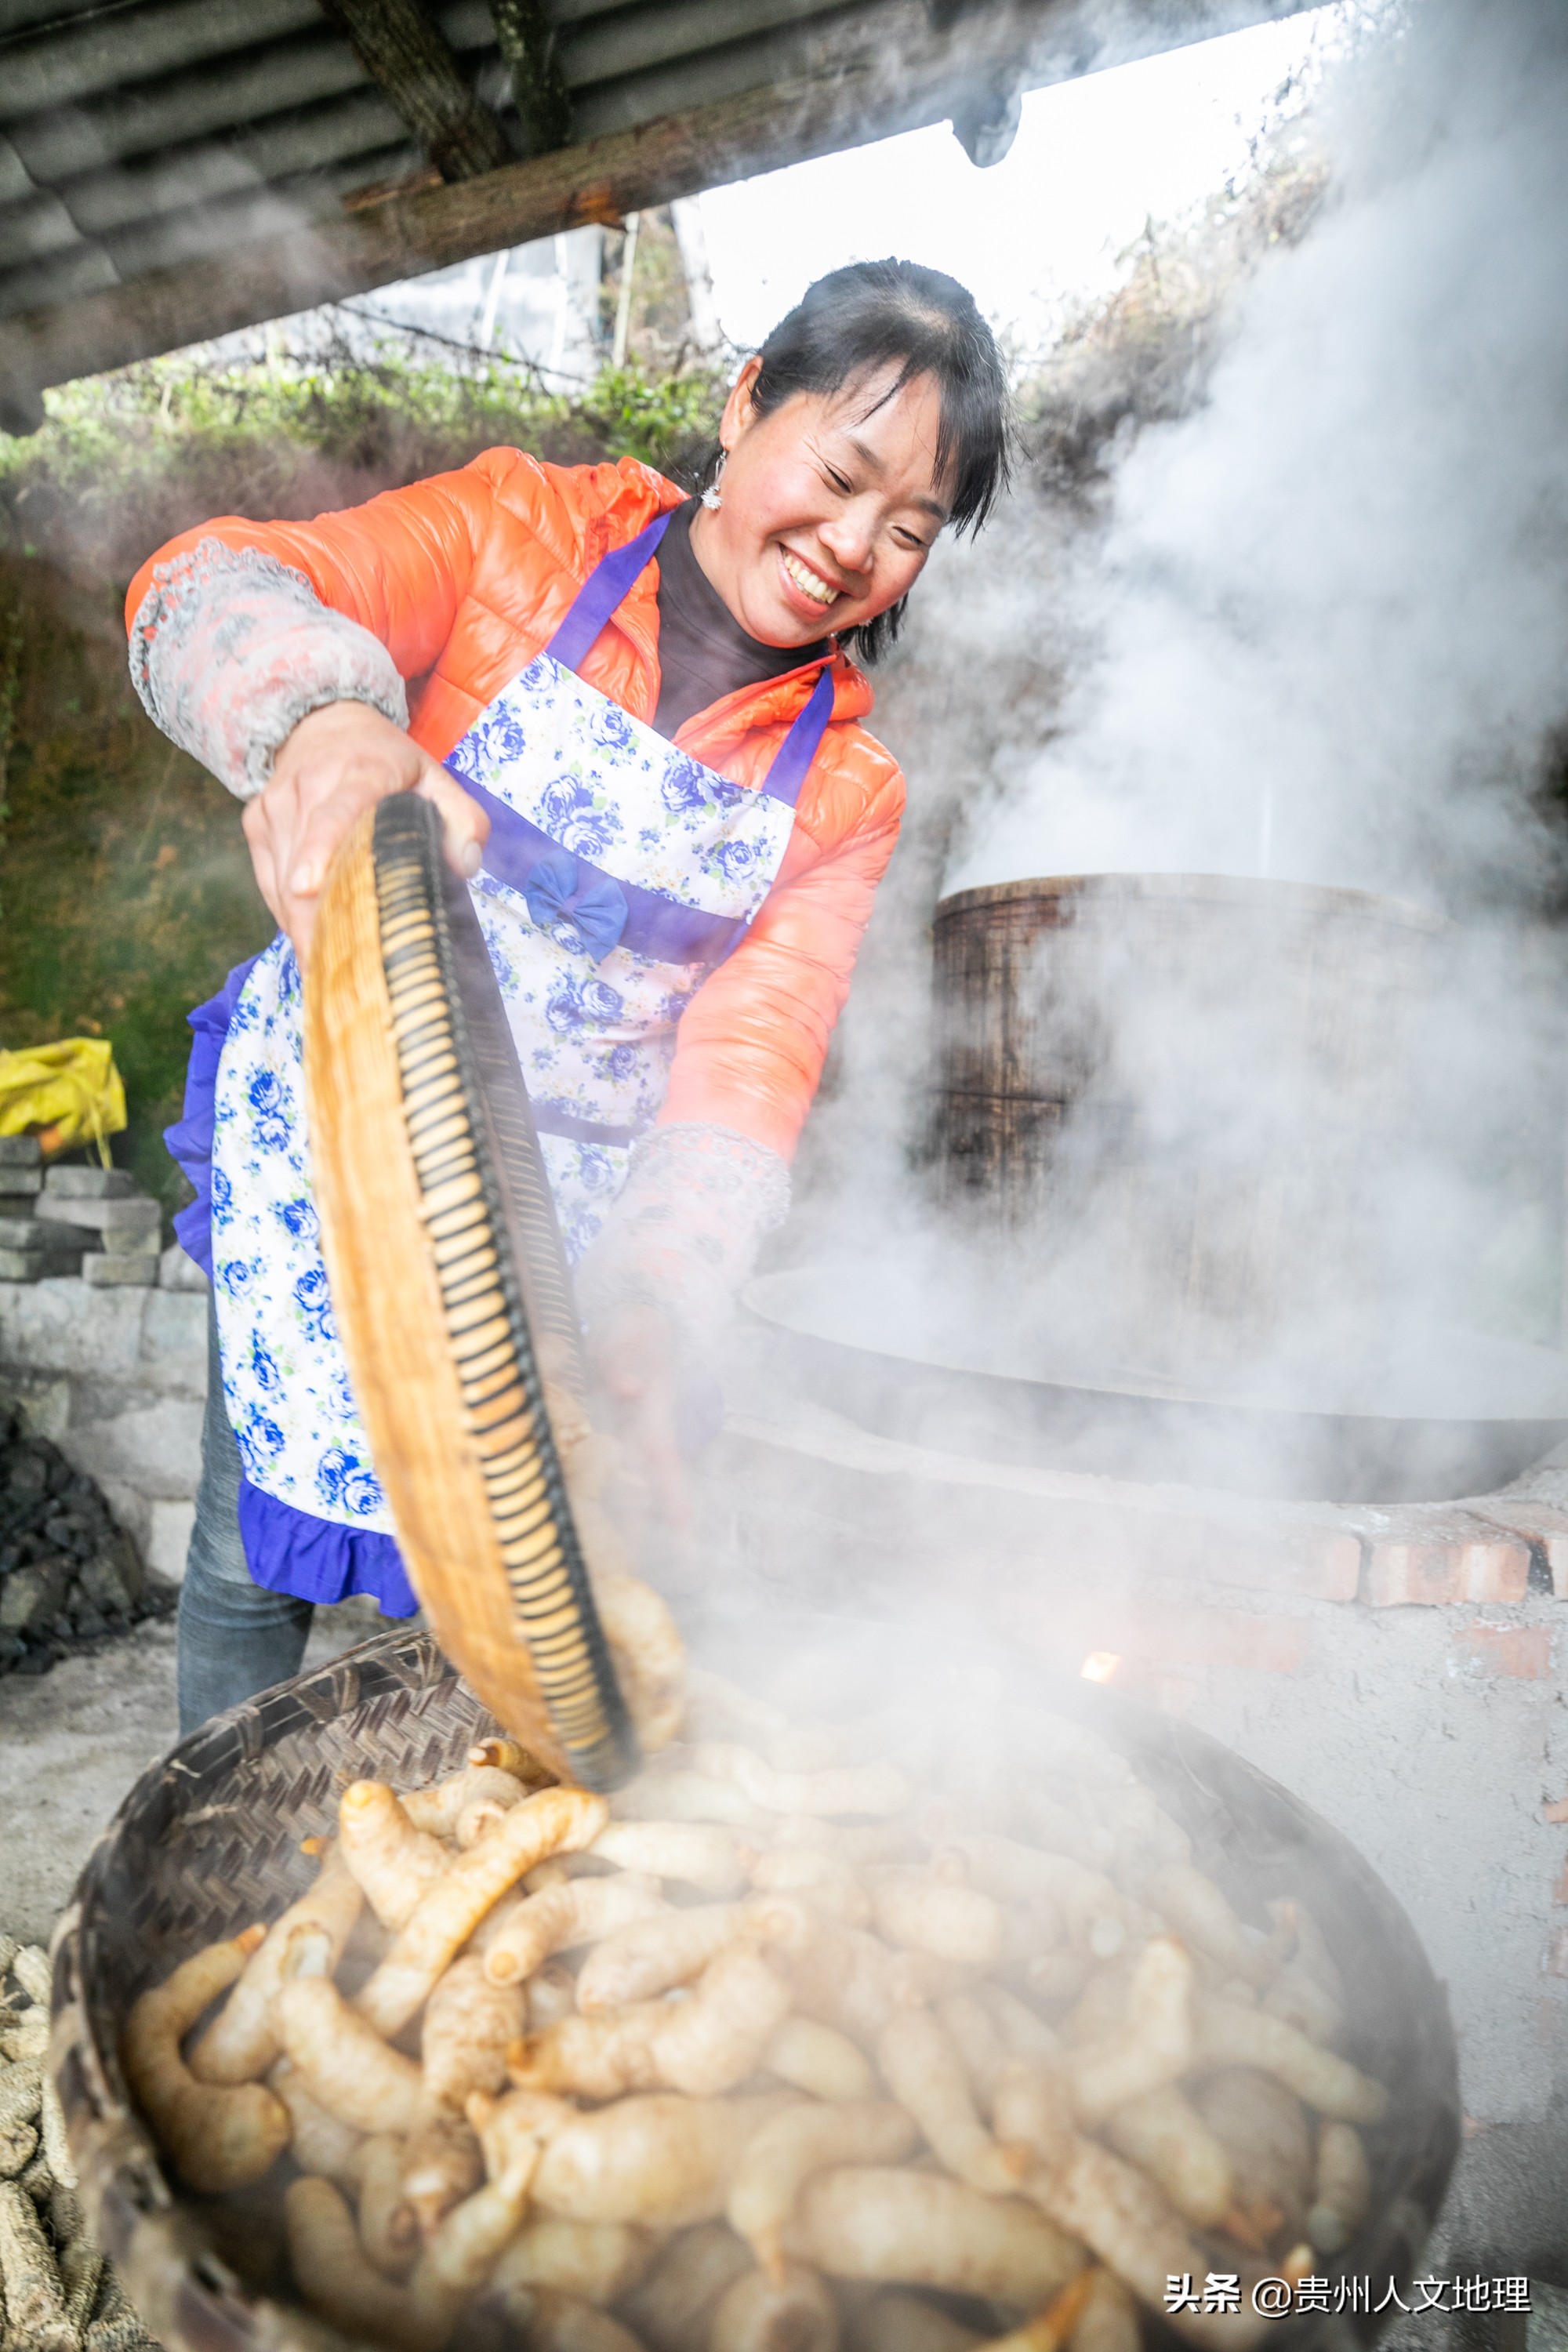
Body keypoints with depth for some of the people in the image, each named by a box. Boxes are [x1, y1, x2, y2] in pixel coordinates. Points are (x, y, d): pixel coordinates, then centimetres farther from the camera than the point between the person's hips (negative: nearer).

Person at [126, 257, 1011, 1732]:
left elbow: (748, 1075, -14)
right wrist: (316, 719, -43)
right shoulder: (533, 530, -6)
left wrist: (641, 1316, -31)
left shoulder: (844, 790, -3)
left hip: (563, 1207, 1)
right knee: (255, 1556, 8)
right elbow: (210, 584, -19)